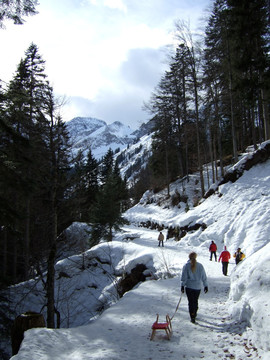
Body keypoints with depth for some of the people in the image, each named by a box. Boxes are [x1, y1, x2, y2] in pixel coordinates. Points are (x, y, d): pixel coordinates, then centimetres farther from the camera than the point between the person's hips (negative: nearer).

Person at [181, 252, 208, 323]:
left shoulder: (186, 266, -6)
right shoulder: (200, 266, -1)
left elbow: (184, 277, -6)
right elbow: (204, 277, 3)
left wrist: (182, 286, -1)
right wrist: (206, 286, 10)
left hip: (189, 287, -2)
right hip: (198, 287, 2)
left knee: (191, 302, 3)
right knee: (195, 301, 19)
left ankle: (192, 317, -3)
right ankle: (194, 314, 31)